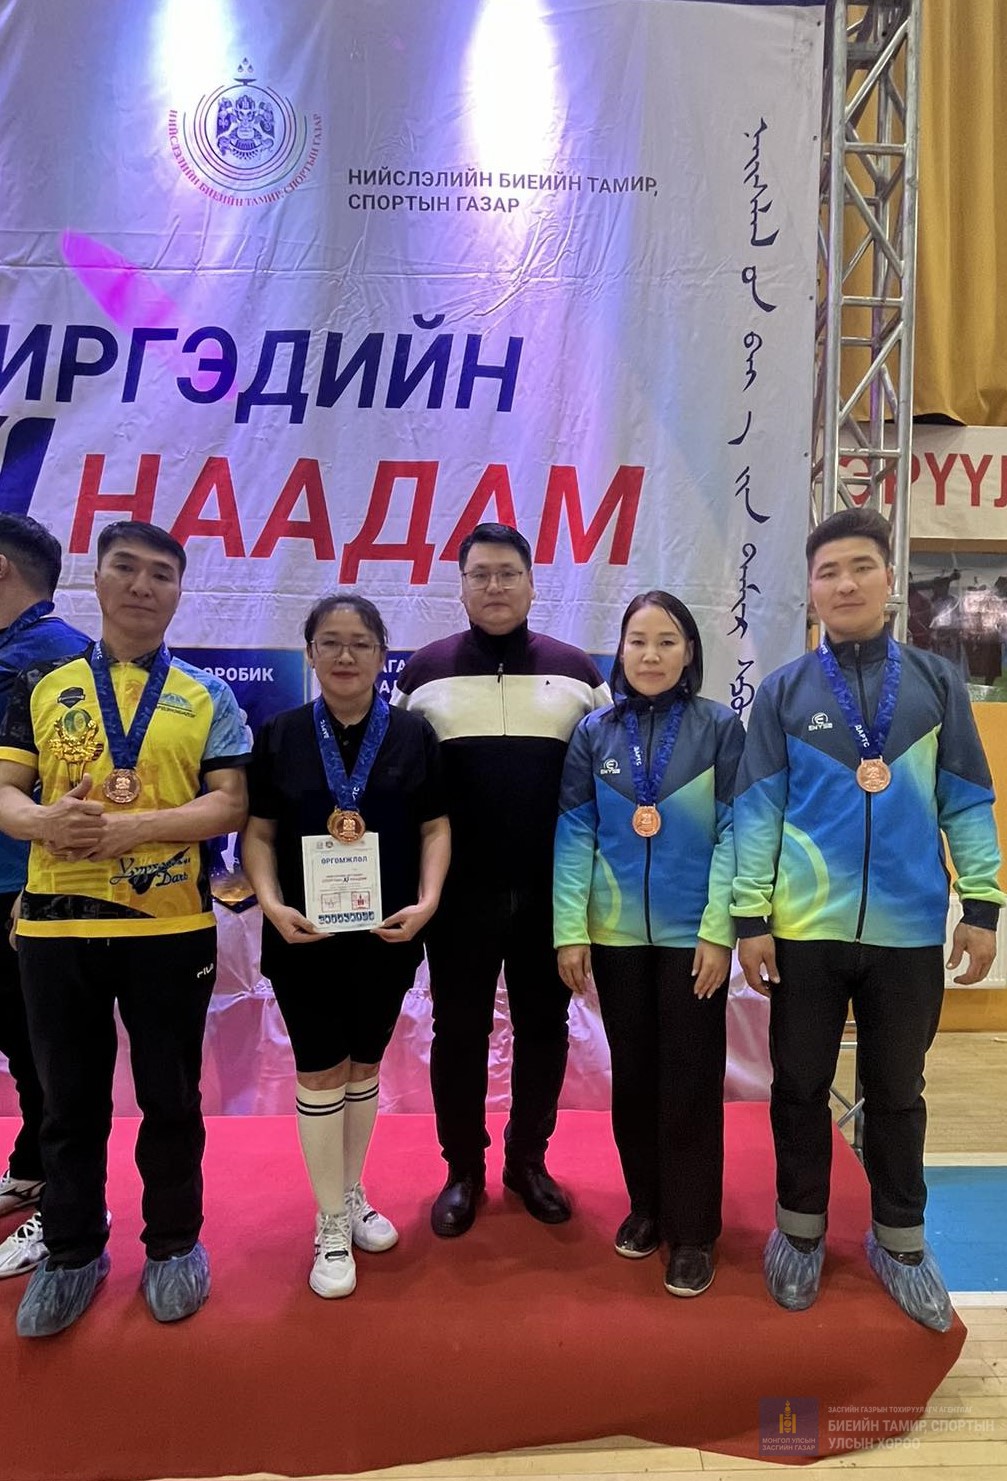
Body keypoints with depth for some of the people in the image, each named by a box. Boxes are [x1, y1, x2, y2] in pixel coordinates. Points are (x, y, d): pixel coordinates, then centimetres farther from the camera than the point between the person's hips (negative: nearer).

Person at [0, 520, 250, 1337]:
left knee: (170, 1097, 12)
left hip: (170, 927, -1)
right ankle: (72, 1252, 34)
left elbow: (230, 805, -6)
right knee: (70, 1100, 15)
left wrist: (130, 827, -19)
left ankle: (174, 1244, 32)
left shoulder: (207, 696, 2)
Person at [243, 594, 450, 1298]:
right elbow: (259, 832, -1)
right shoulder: (280, 735, -2)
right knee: (320, 1071, 6)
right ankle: (331, 1226, 22)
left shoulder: (414, 734, -1)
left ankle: (353, 1196, 37)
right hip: (305, 935, -1)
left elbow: (437, 826, 0)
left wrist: (427, 902, -13)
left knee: (364, 1065, 16)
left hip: (387, 932, 1)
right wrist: (272, 904, -15)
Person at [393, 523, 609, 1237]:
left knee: (543, 1025, 12)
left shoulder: (575, 669, 4)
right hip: (460, 891, -1)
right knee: (459, 1029, 8)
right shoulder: (426, 670, 2)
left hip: (551, 890, 1)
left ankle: (529, 1159, 31)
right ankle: (463, 1169, 26)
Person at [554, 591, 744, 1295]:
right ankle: (646, 1204, 34)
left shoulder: (720, 728, -4)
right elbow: (575, 835, -1)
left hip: (692, 934, -2)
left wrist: (718, 933, -12)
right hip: (615, 934, 3)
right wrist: (570, 931, -6)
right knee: (633, 1075, 15)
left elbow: (733, 834, -7)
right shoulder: (595, 732, 1)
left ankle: (693, 1231, 22)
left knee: (690, 1081, 5)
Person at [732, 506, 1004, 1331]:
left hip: (909, 930, 1)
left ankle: (899, 1240, 36)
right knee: (800, 1087, 13)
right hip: (805, 931, 0)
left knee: (897, 1092, 16)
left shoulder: (936, 683, 2)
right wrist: (751, 919, -8)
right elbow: (757, 810, -3)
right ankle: (801, 1232, 33)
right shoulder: (784, 692, 0)